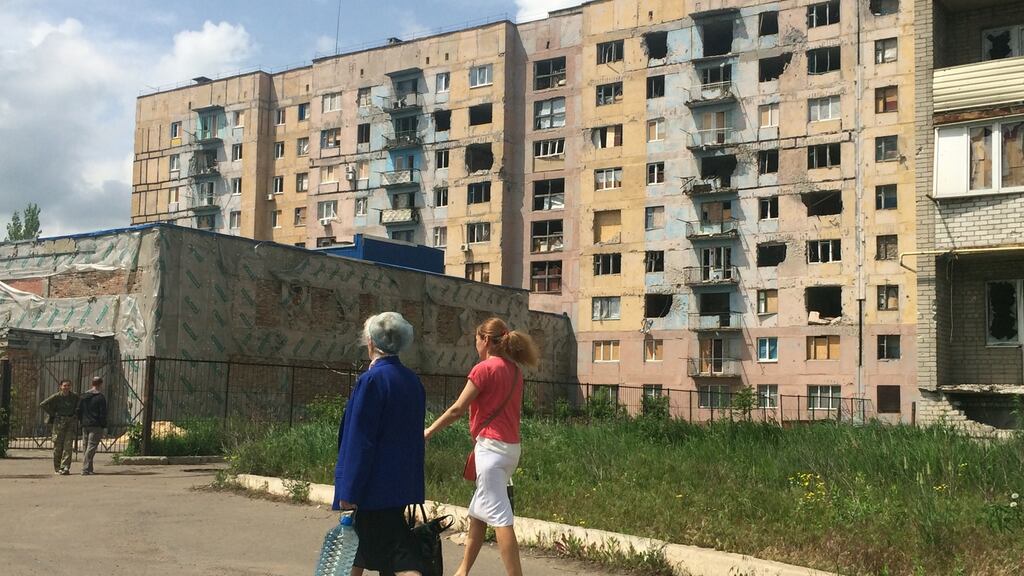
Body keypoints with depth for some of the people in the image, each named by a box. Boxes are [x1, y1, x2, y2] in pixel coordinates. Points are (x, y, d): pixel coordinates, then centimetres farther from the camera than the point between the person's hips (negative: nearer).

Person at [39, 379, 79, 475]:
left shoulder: (74, 396, 3)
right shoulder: (56, 397, -6)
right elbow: (42, 404, -5)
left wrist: (75, 413, 8)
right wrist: (52, 414, -4)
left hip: (70, 422, 2)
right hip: (59, 422, -2)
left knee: (68, 446, -7)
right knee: (58, 446, 2)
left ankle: (65, 468, -8)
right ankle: (57, 468, 13)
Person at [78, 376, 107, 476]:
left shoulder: (83, 396, 12)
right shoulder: (100, 397, -7)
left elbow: (79, 411, 13)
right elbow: (103, 414, -9)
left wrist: (82, 422, 17)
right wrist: (103, 427, -5)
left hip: (85, 426, 6)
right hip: (96, 426, -6)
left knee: (86, 447, 13)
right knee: (91, 448, -7)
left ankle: (89, 469, 17)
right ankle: (85, 469, -13)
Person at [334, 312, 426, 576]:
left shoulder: (371, 380, -17)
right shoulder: (413, 381, 6)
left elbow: (359, 440, -18)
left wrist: (349, 492, -15)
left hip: (374, 485, -8)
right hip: (403, 483, 8)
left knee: (396, 550, -5)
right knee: (363, 541, 22)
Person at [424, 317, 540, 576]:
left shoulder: (484, 369, -11)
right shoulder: (514, 370, 11)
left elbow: (457, 410, -10)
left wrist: (427, 432, 0)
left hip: (491, 446, -8)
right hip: (511, 446, 8)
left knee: (499, 517, -9)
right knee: (477, 513, 17)